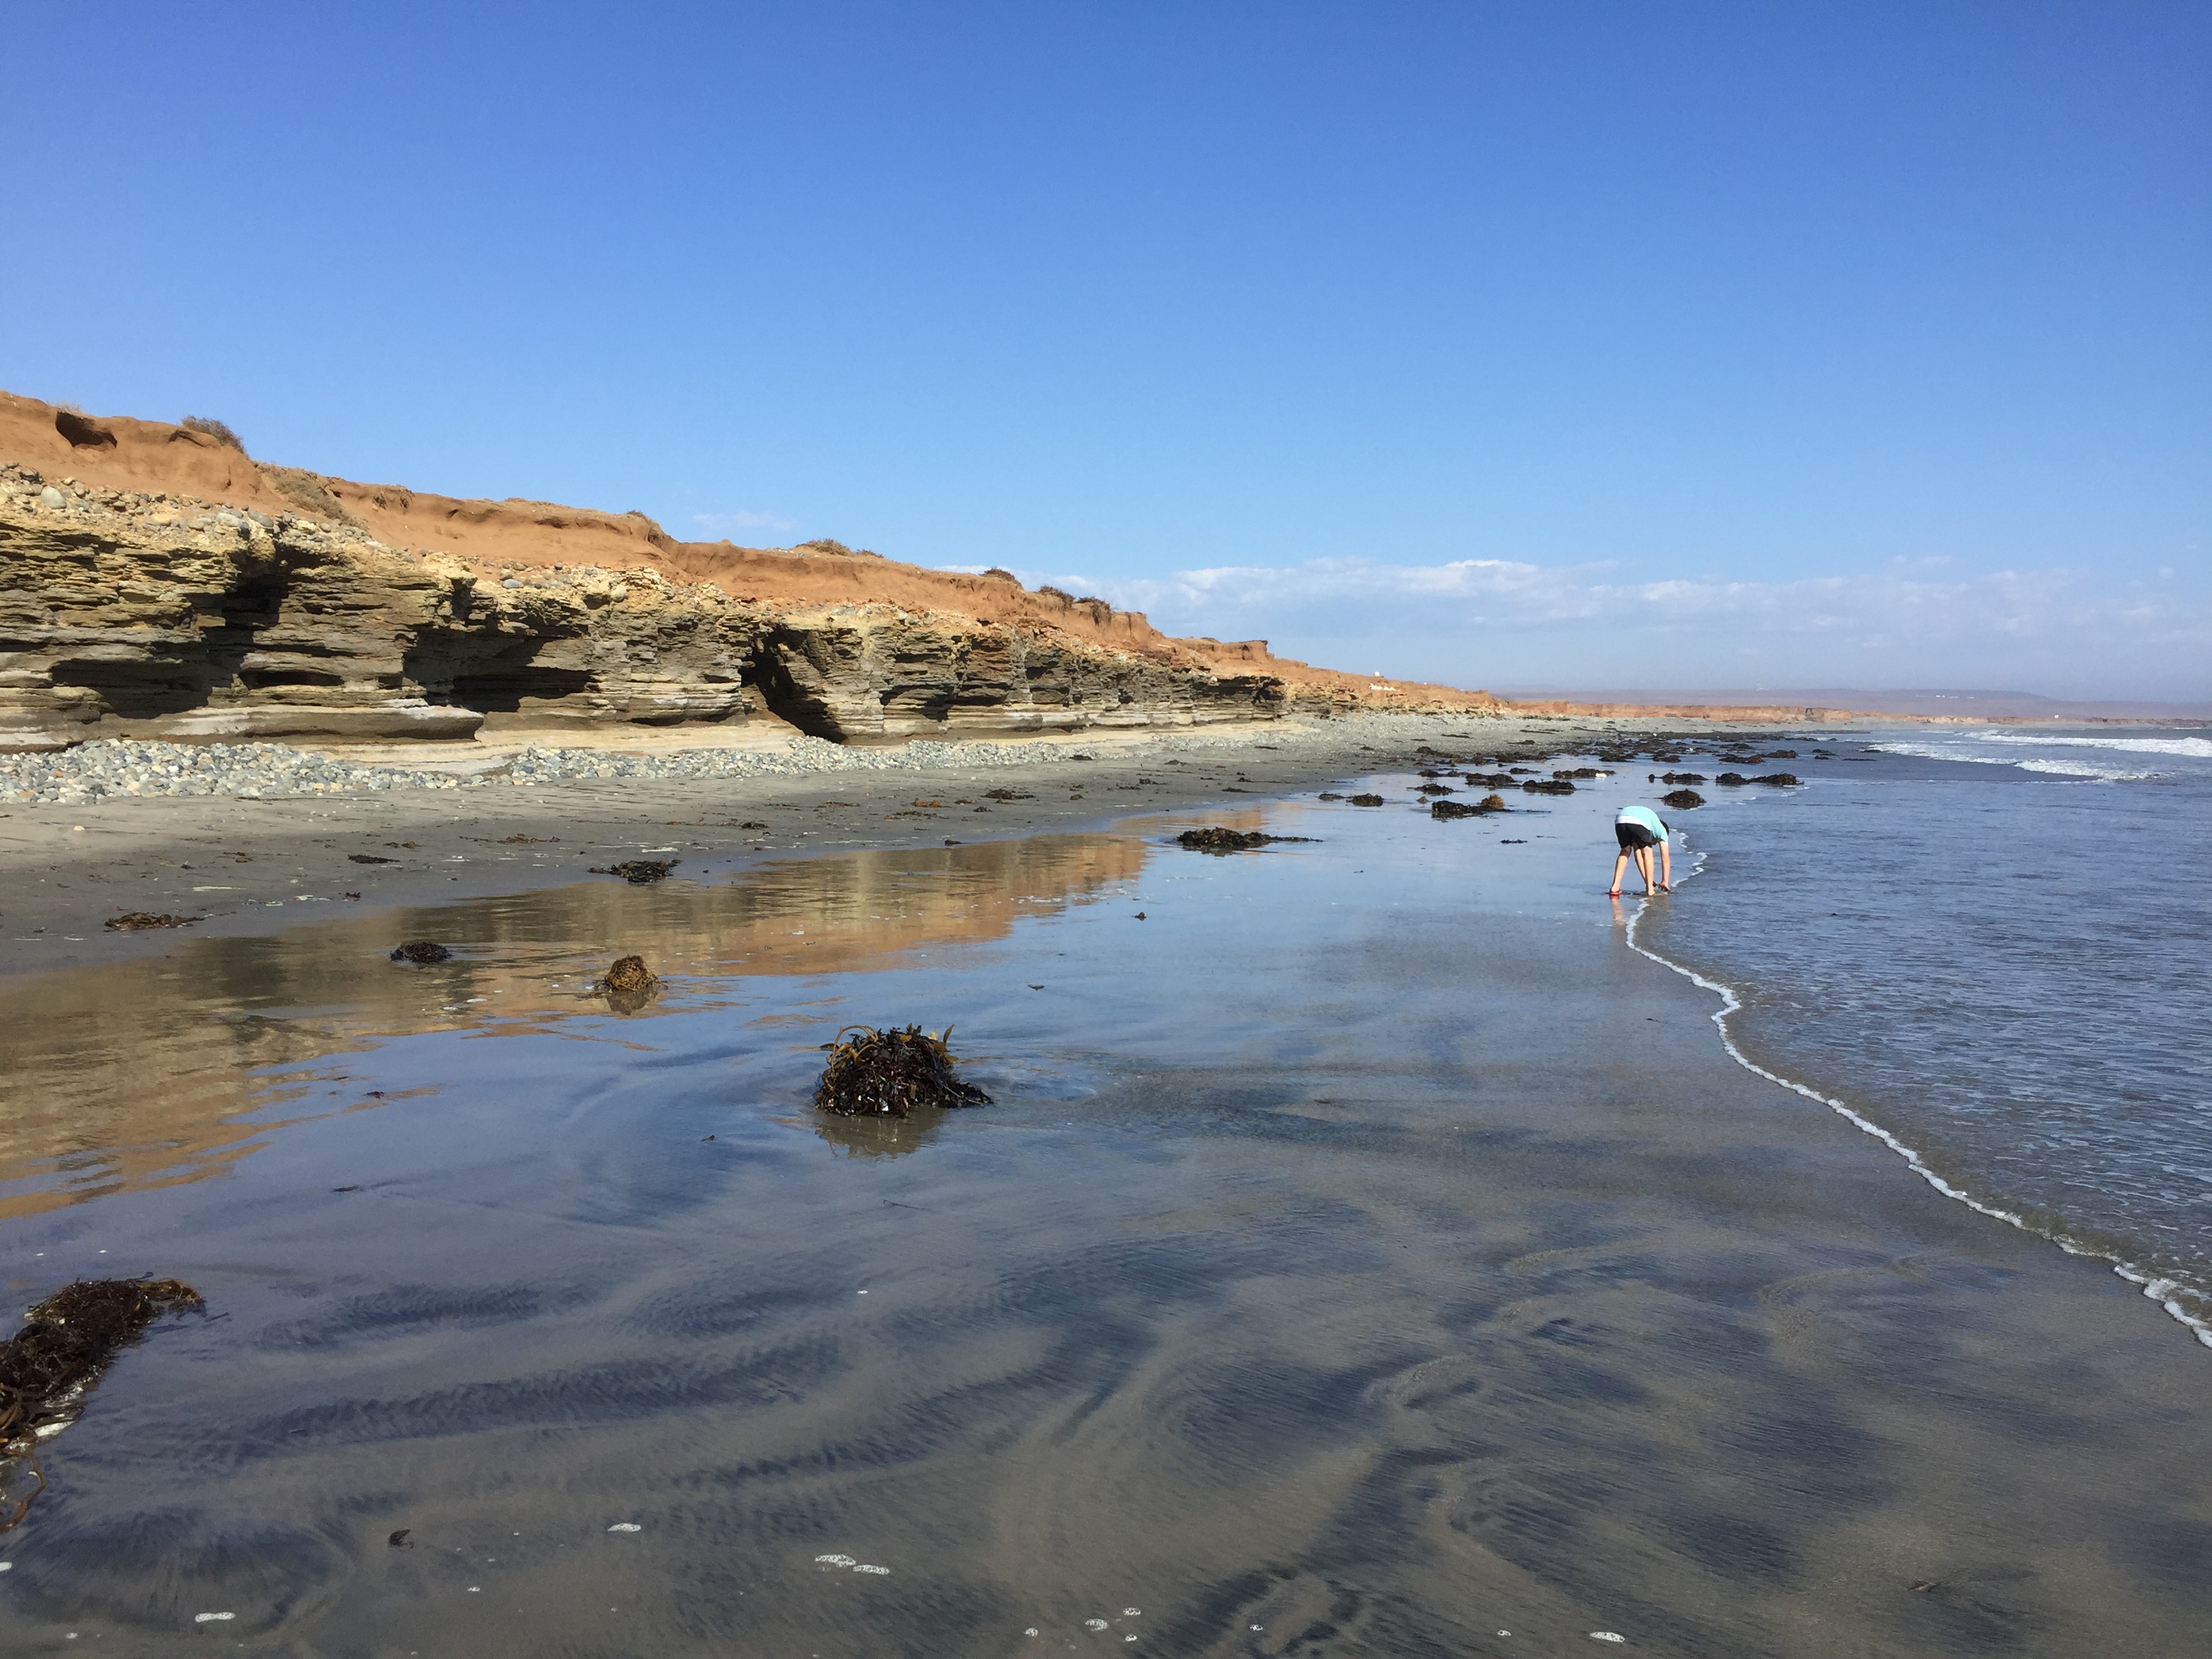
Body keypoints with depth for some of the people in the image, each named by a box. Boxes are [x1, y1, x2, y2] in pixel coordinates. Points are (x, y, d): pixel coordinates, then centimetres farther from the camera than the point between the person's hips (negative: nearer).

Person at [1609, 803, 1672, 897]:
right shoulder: (1661, 830, 34)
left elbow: (1638, 854, 45)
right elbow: (1665, 858, 34)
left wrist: (1646, 880, 47)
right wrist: (1665, 882, 40)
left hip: (1620, 821, 4)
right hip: (1639, 823, -4)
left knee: (1625, 852, 26)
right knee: (1647, 852, 21)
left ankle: (1615, 888, 18)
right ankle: (1650, 889, 19)